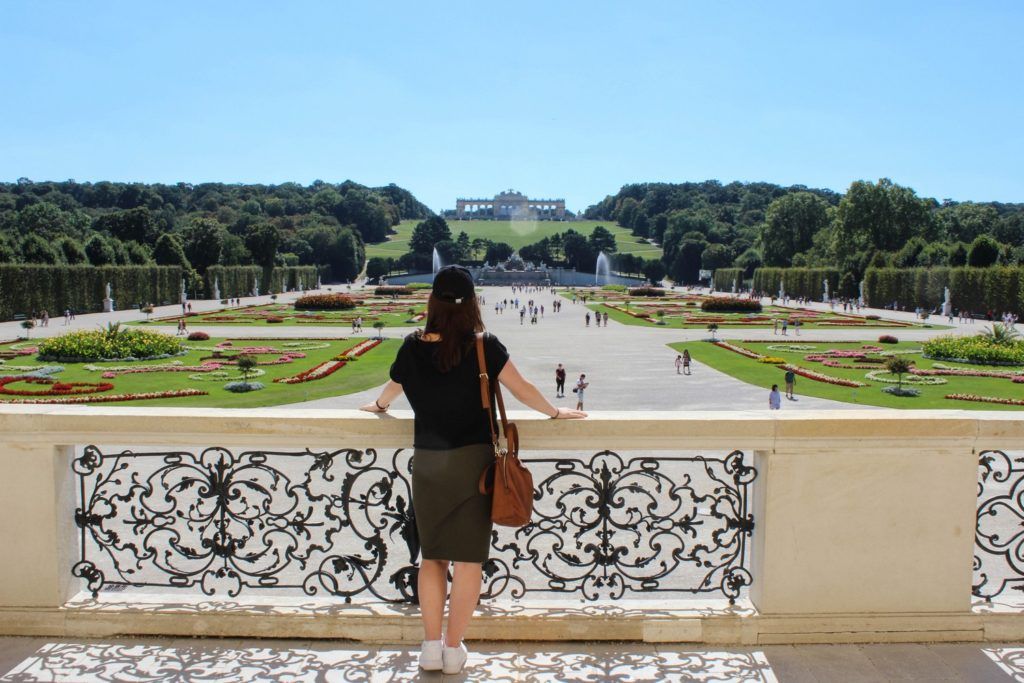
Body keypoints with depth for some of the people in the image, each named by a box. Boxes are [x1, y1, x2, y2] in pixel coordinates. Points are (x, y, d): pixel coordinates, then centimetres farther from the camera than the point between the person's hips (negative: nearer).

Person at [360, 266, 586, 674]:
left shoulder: (413, 348, -3)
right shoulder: (484, 347, -11)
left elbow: (391, 389, 15)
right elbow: (522, 389, -3)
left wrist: (378, 407, 38)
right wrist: (556, 413, 15)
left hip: (427, 464, 3)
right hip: (472, 461, -2)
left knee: (432, 556, 15)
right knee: (468, 558, 7)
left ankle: (432, 646, 17)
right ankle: (453, 649, 13)